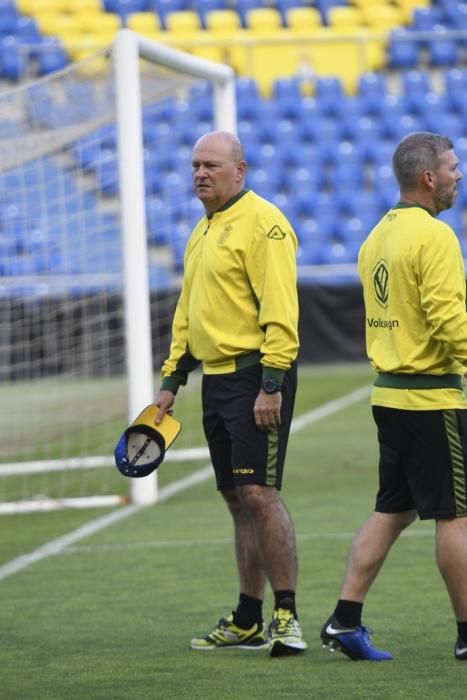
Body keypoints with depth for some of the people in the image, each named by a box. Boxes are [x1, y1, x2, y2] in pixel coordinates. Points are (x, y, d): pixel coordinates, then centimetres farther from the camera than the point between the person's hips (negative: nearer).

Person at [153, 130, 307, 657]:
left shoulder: (262, 223, -10)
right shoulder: (202, 233, 19)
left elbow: (279, 311, -17)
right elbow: (187, 312, 26)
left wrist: (271, 383, -22)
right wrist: (171, 379, 20)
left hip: (256, 376, -9)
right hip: (217, 377, 9)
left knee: (258, 493, -13)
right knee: (238, 501, 10)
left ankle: (287, 616, -9)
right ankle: (247, 623, 15)